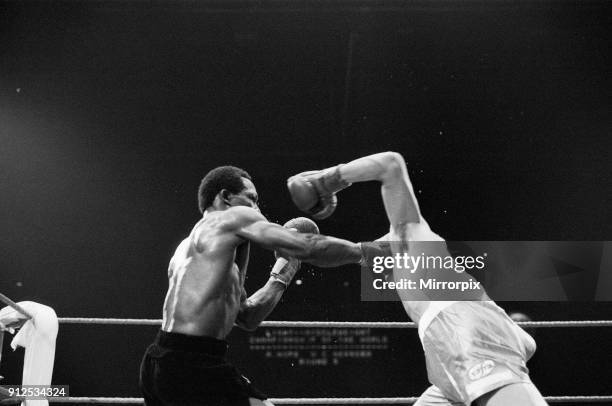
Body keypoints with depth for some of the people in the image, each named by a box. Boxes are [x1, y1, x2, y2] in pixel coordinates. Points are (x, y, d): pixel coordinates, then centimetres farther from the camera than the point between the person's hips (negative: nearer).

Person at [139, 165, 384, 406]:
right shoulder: (234, 218, -2)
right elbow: (308, 247, -11)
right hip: (193, 367, -10)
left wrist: (283, 273, 25)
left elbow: (247, 317, 23)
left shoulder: (189, 247, 23)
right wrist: (365, 250, 2)